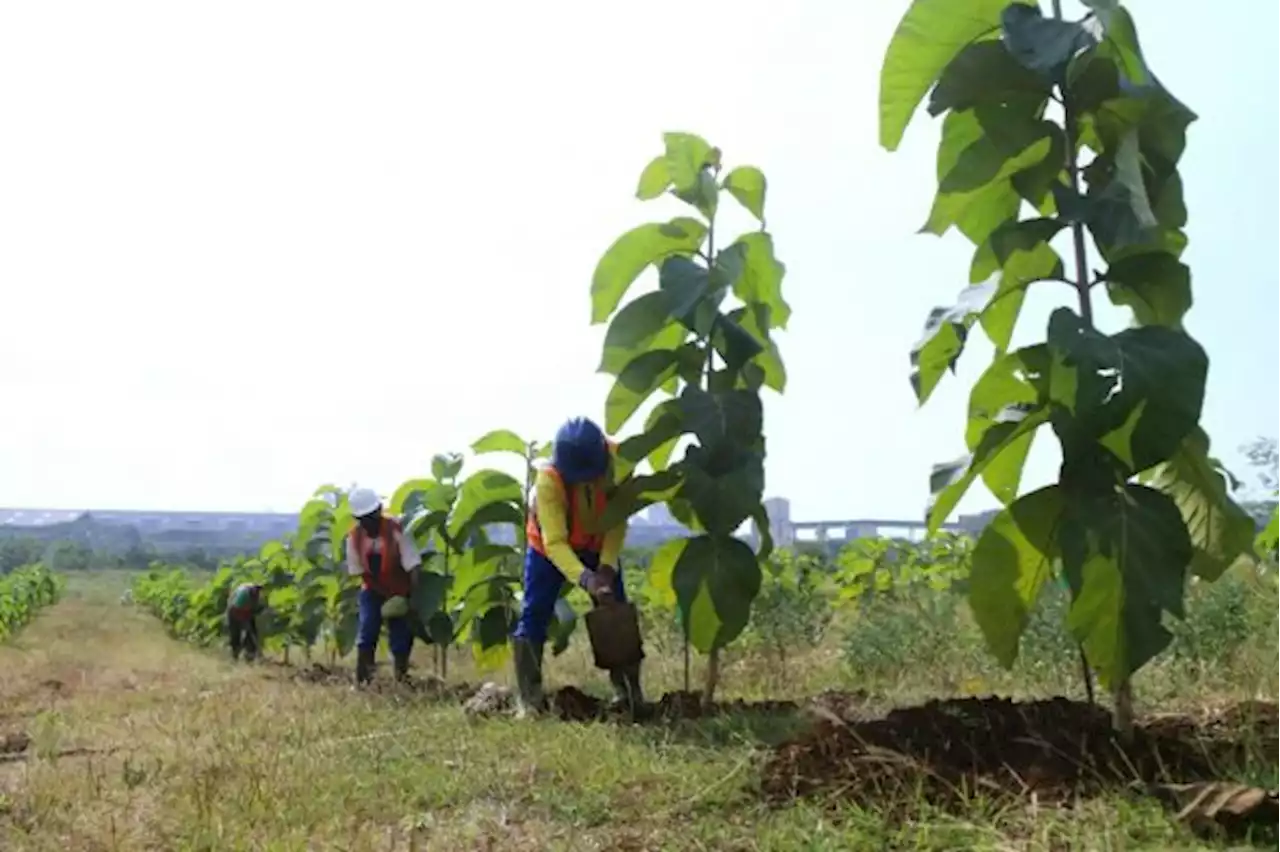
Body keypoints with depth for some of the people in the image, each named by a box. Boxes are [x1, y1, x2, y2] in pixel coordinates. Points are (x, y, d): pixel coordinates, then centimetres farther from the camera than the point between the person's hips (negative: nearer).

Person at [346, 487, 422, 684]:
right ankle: (361, 679, -4)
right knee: (366, 633, -10)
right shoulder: (354, 537, -12)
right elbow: (358, 571, -6)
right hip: (372, 592, 2)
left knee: (400, 638, -1)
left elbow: (413, 565, -22)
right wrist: (382, 592, -14)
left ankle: (401, 679, 10)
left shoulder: (395, 530, -22)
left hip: (399, 592, -2)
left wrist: (415, 596, -29)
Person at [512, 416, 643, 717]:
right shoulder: (548, 480, -38)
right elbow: (555, 543, -40)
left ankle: (630, 694, 8)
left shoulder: (617, 459, -29)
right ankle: (530, 701, -6)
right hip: (549, 548, -3)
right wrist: (585, 578, -55)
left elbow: (618, 519, -21)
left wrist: (607, 565, -33)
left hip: (598, 546, 3)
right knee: (534, 617, -10)